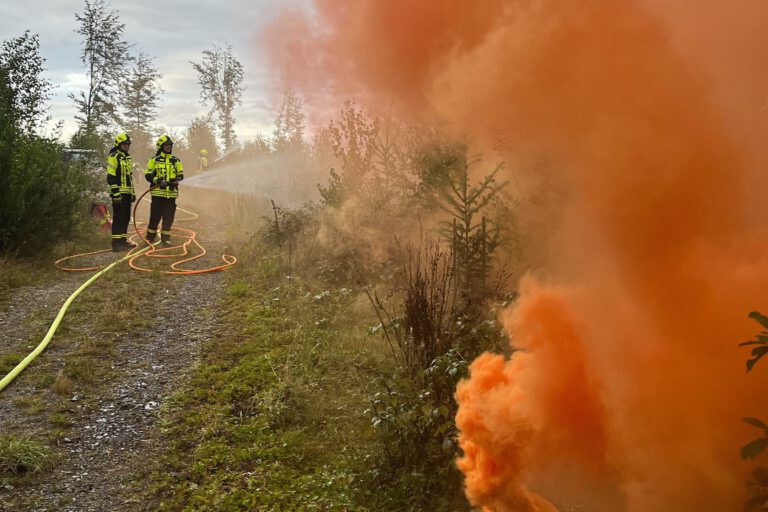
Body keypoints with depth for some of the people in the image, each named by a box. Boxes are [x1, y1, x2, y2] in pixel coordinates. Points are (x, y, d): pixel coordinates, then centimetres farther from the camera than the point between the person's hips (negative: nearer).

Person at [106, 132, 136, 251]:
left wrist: (133, 192, 22)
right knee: (118, 218, -8)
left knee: (126, 218, 12)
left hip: (127, 193, 9)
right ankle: (116, 243, -7)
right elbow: (110, 177, -14)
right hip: (119, 193, -9)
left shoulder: (127, 157, 20)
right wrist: (115, 192, -20)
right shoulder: (114, 157, -8)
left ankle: (123, 241, 20)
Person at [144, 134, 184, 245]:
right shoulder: (154, 160, 2)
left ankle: (165, 239, 12)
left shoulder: (176, 161, 13)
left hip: (171, 193, 3)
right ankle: (150, 238, 13)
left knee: (168, 218, 4)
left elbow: (180, 174, 16)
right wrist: (158, 180, -16)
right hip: (158, 193, -3)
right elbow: (148, 175, 0)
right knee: (155, 216, 1)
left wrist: (177, 180, -6)